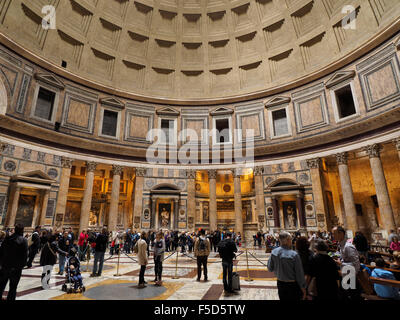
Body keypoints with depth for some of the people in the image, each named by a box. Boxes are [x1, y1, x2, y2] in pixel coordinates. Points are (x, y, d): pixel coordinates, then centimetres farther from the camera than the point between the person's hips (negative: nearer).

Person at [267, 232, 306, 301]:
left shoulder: (274, 252, -11)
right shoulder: (294, 255, -25)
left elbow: (270, 268, -1)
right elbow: (299, 274, -16)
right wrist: (303, 288, -4)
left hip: (280, 284, 4)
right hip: (293, 285, -4)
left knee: (283, 298, 22)